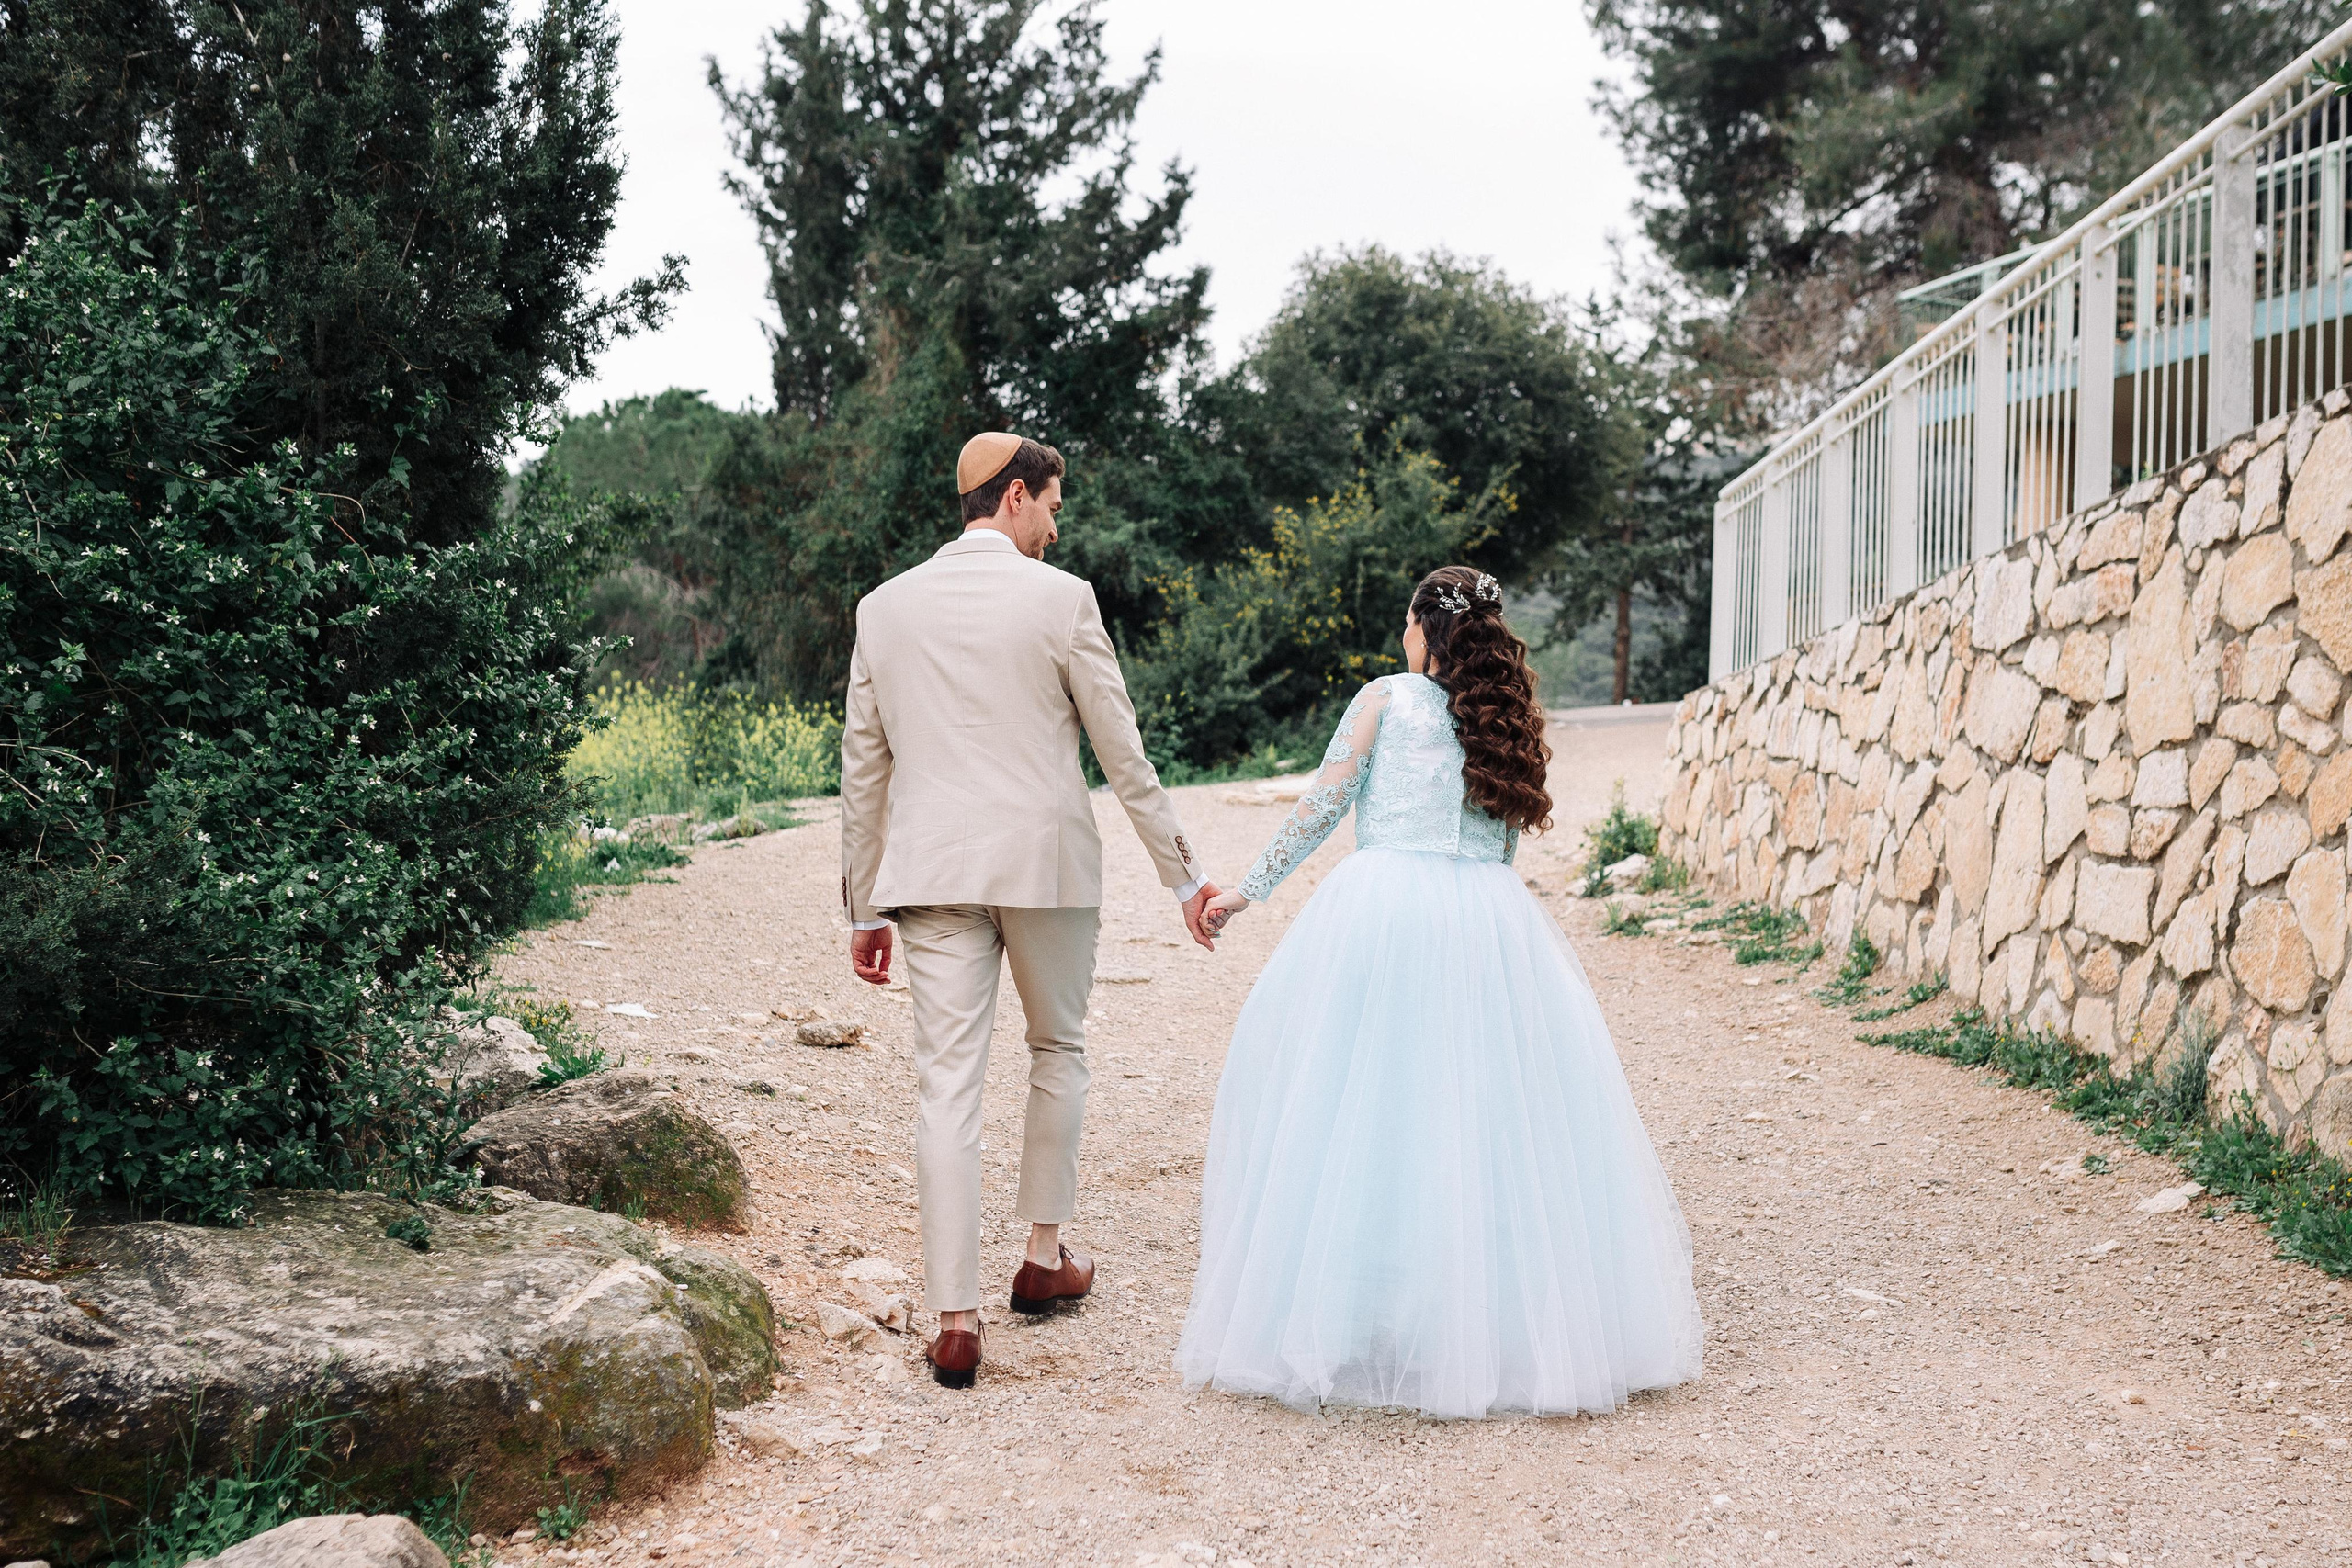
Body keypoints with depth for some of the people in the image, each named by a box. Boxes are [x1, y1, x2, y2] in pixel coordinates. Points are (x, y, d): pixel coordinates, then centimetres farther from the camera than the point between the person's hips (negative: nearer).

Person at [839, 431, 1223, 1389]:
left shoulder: (885, 607, 7)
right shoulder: (1060, 599, -4)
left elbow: (864, 768, 10)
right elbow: (1123, 752, -2)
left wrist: (864, 907, 16)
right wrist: (1181, 873, 7)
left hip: (931, 873, 2)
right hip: (1045, 861, -2)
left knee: (947, 1083, 0)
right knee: (1058, 1049, 20)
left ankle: (954, 1319, -2)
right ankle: (1045, 1257, 30)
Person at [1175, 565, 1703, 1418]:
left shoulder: (1385, 697, 7)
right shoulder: (1507, 724, 16)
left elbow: (1321, 806, 3)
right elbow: (1502, 847, 18)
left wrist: (1246, 890, 10)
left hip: (1379, 912, -3)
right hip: (1490, 923, 3)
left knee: (1359, 1111, 2)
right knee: (1491, 1119, 6)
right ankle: (1505, 1323, 9)